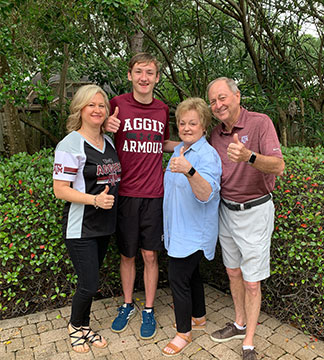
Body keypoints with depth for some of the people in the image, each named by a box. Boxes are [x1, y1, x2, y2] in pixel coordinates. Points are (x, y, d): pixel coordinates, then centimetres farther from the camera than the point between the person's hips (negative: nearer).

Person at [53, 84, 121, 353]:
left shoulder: (109, 141, 9)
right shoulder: (70, 145, -13)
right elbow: (60, 190, -16)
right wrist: (95, 199, -25)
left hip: (105, 224, 7)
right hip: (81, 228, -6)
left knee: (90, 282, 18)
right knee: (89, 285, -1)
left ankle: (84, 326, 39)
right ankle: (75, 325, 29)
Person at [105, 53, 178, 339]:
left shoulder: (163, 110, 6)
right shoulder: (117, 105, -3)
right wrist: (106, 130, -17)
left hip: (154, 195, 2)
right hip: (125, 194, -1)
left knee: (150, 254, 9)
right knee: (127, 254, 12)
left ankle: (149, 310, 29)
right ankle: (128, 305, 36)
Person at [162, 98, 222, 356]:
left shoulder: (208, 155, -19)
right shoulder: (179, 151, 9)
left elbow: (206, 194, -35)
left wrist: (189, 170, -50)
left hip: (194, 233, -8)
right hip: (179, 229, 9)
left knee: (178, 279, -1)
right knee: (191, 274, 21)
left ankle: (183, 332, 21)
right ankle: (199, 318, 42)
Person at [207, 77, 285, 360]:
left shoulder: (260, 123, -14)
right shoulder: (216, 133, 4)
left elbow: (278, 166, -27)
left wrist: (249, 156, -44)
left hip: (255, 211, -6)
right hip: (226, 210, 6)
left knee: (252, 282, 4)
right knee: (233, 272, 18)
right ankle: (240, 324, 39)